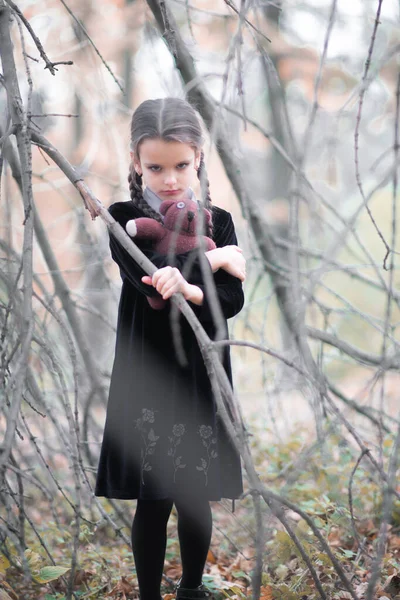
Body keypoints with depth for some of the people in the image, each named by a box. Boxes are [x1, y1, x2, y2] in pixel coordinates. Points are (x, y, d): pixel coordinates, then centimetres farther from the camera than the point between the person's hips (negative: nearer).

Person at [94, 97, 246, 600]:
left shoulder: (219, 223, 2)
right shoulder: (125, 220, -4)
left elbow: (232, 300, -9)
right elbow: (149, 277, -21)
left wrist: (188, 289, -27)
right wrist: (212, 259, -15)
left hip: (201, 379, 2)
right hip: (146, 382, -2)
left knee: (196, 497, 12)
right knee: (152, 501, 5)